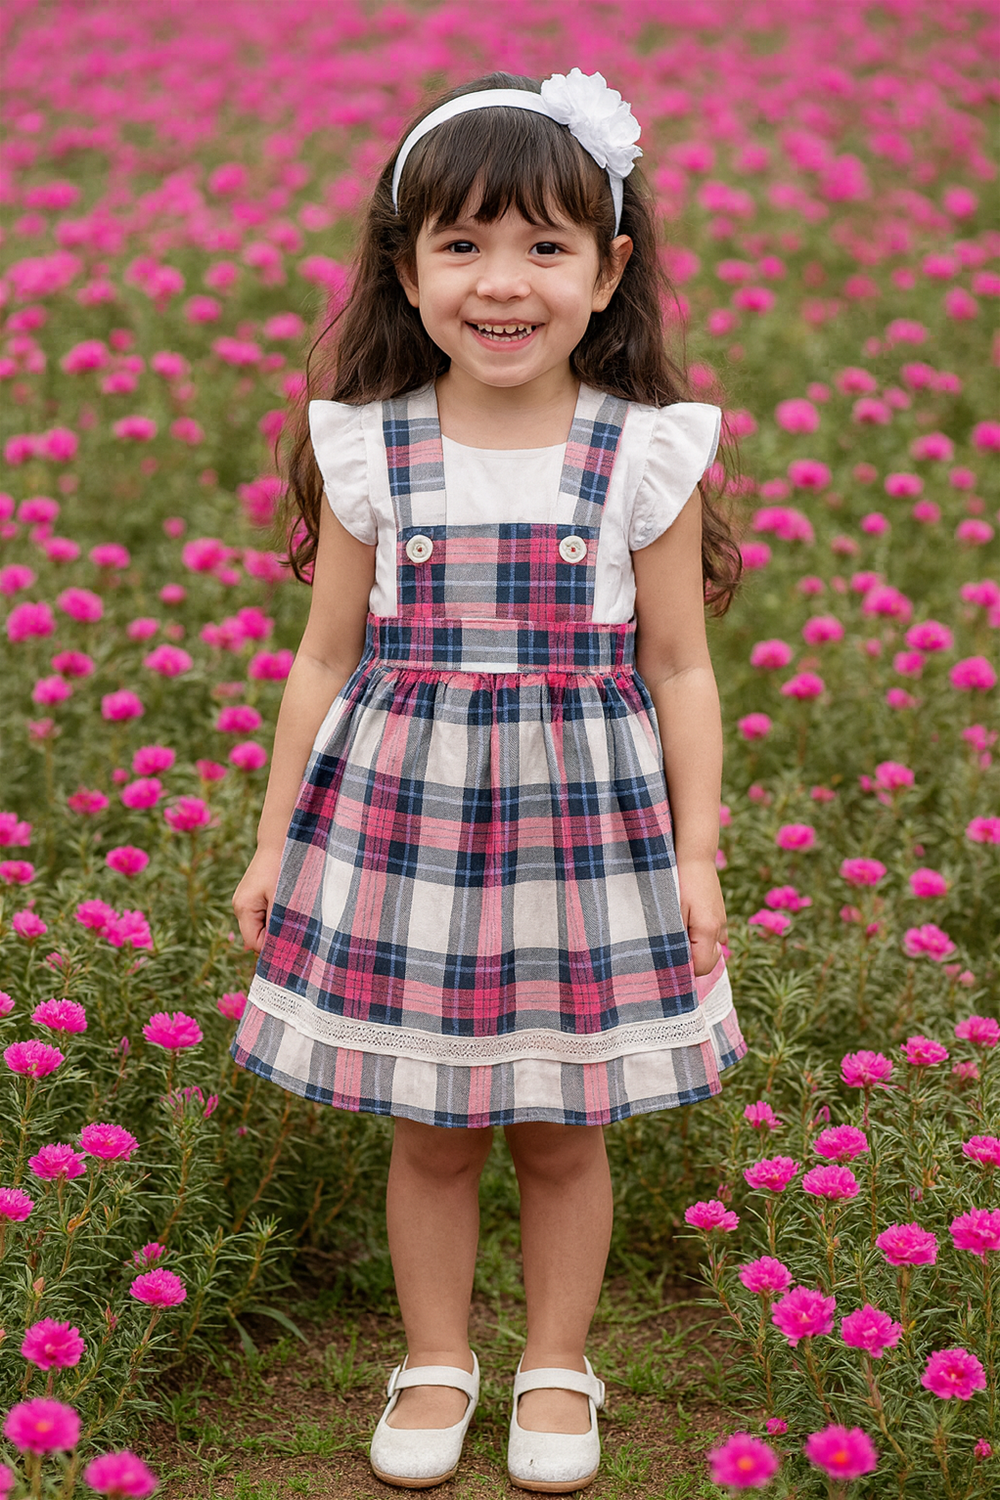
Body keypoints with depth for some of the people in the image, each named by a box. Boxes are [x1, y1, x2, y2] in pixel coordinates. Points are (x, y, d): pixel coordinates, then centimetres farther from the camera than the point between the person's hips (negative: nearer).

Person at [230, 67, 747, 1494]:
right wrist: (275, 843, 7)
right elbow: (325, 661, 4)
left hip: (585, 828, -1)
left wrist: (698, 858, 0)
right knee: (427, 1132, 12)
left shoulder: (645, 457, -6)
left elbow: (679, 669, 0)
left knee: (562, 1135, 12)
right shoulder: (369, 453, -4)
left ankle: (557, 1365, 34)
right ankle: (435, 1362, 33)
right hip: (400, 825, 1)